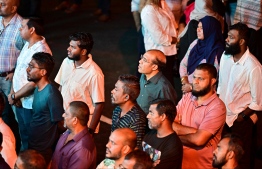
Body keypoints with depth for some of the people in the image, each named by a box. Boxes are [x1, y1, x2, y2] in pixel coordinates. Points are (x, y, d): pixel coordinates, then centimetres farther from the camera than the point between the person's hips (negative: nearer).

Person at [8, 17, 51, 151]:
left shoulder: (41, 51, -25)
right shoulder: (27, 45, 5)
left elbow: (33, 83, -26)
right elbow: (18, 70, 11)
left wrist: (14, 96, -14)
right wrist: (12, 92, -2)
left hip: (30, 104, -9)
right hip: (20, 101, 9)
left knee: (30, 139, 8)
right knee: (23, 135, 23)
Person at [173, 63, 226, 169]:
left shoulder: (217, 107, -13)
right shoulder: (186, 97, 6)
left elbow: (199, 139, -20)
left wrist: (177, 136, -3)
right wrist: (195, 131, -14)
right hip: (178, 157, 4)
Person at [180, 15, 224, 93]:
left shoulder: (217, 50, -10)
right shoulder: (196, 43, 9)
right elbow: (183, 63, 13)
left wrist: (192, 87, -9)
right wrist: (184, 81, -1)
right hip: (187, 84, 5)